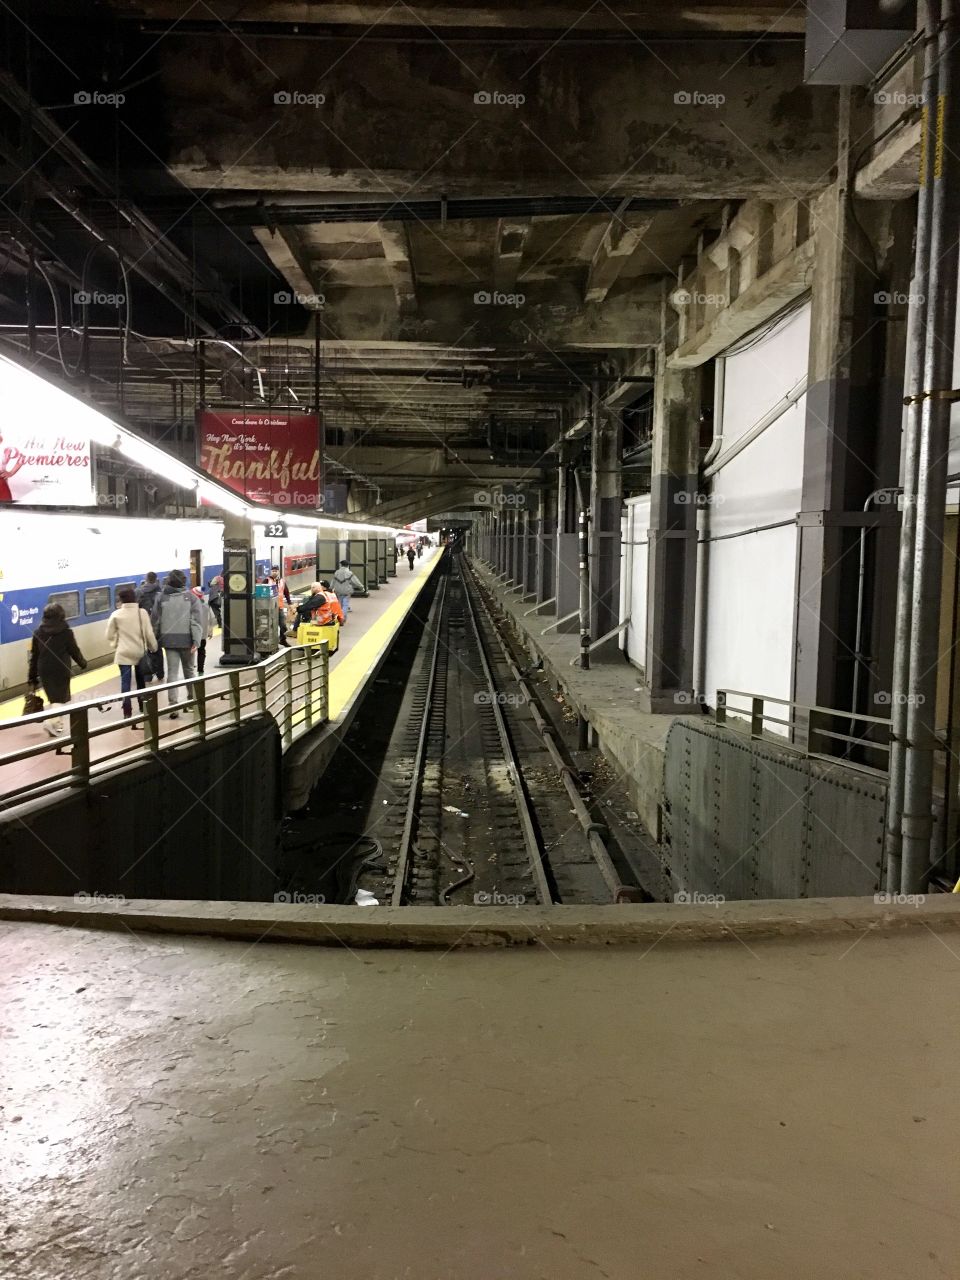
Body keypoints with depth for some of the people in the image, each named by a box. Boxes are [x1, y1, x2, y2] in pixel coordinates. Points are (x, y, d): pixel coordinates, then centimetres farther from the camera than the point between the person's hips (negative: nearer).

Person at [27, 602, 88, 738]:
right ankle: (51, 722, -22)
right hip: (61, 670, -4)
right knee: (60, 698, 0)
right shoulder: (66, 632, -4)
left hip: (44, 671, 4)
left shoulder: (38, 632, 5)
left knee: (54, 698, 17)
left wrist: (33, 678, 11)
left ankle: (57, 726, 23)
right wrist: (83, 663, 20)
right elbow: (74, 651, 1)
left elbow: (34, 656, 6)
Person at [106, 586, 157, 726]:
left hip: (123, 653, -1)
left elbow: (110, 635, 0)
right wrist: (153, 648, 11)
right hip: (140, 652, 2)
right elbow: (149, 633, -4)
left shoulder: (116, 614, -6)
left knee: (125, 682, 1)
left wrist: (115, 646, 19)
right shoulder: (142, 612, -5)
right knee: (141, 681, 17)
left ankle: (127, 713, -4)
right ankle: (143, 708, 28)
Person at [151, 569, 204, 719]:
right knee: (189, 670, 16)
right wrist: (196, 641, -12)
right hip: (186, 640, -1)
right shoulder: (191, 597, -3)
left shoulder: (161, 597, 0)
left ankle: (173, 706, -6)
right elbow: (197, 621, -10)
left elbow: (155, 621, 3)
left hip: (168, 640, 1)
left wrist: (155, 641, 12)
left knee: (172, 672, 2)